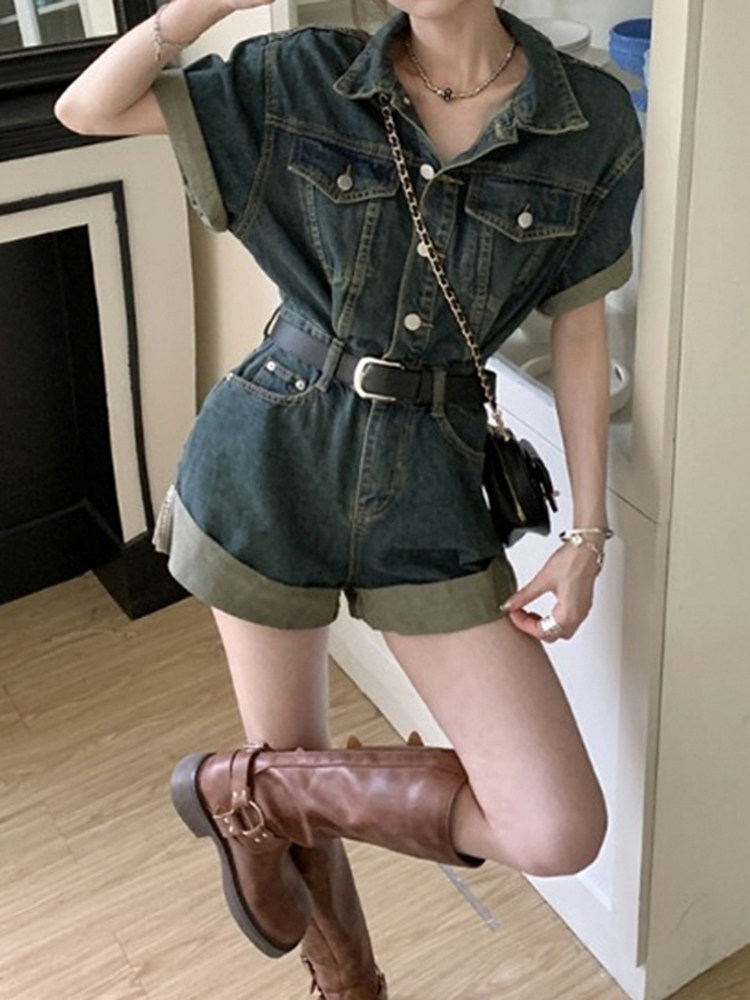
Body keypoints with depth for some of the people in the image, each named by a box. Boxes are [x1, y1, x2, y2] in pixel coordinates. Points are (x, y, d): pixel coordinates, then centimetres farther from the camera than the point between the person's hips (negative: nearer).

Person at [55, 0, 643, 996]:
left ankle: (245, 787, 13)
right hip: (270, 460, 0)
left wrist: (587, 537, -1)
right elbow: (85, 109, 0)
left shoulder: (591, 120, -3)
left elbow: (579, 327, 3)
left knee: (561, 833, -6)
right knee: (292, 764, 14)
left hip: (429, 481, 1)